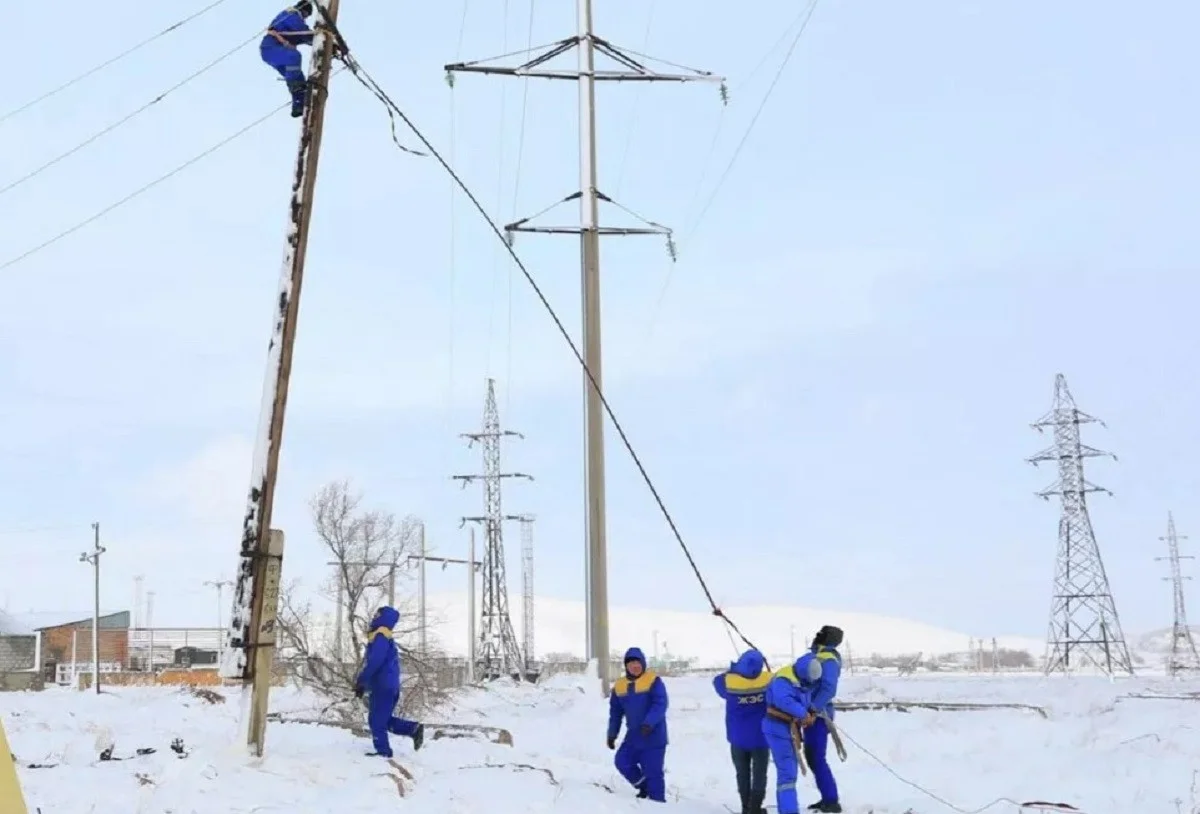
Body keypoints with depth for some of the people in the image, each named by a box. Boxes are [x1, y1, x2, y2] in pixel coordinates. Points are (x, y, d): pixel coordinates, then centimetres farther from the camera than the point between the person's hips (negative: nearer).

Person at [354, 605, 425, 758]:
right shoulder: (383, 637, 21)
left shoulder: (380, 636, -13)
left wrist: (360, 680, -19)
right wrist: (363, 684, 23)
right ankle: (414, 728, 4)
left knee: (376, 720, -2)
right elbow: (371, 661, 25)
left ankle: (383, 750, 2)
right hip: (387, 686, 10)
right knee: (384, 719, 14)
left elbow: (374, 662, -24)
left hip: (382, 686, -10)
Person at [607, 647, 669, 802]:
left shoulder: (653, 681, -10)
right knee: (622, 761, 3)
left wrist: (649, 723, -34)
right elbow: (615, 712, 16)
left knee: (653, 772, -4)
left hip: (654, 736, -6)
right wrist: (612, 734, 12)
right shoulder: (620, 685, 7)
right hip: (633, 737, 6)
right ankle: (644, 787, 23)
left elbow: (660, 704, -22)